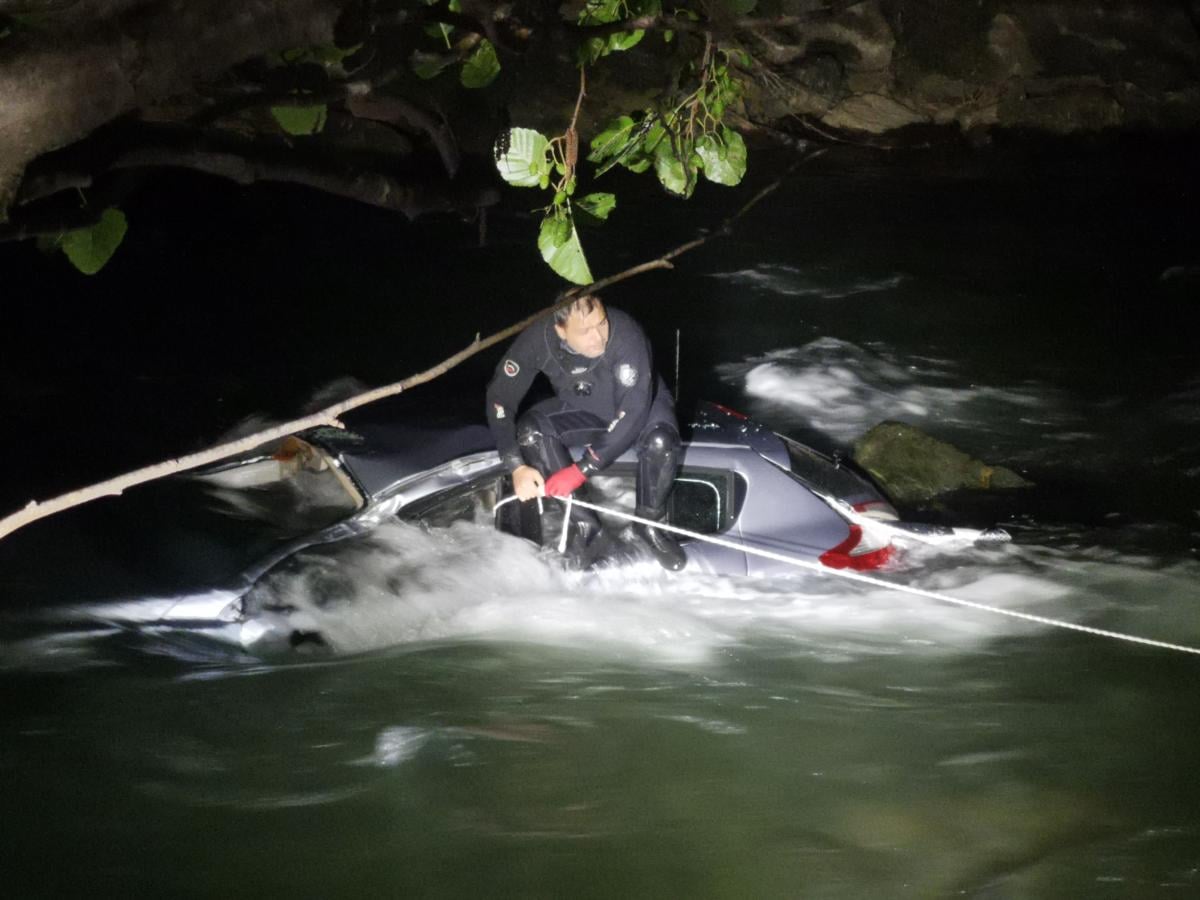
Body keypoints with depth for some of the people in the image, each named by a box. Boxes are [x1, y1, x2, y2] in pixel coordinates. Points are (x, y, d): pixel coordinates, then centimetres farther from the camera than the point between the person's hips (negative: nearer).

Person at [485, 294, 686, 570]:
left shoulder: (626, 336, -37)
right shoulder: (537, 340, -27)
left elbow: (634, 411, -37)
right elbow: (500, 397, -18)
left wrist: (582, 470, -39)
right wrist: (517, 466, -27)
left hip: (642, 403, -3)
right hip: (582, 411, 3)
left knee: (661, 440, -35)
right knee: (529, 429, -24)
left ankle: (650, 522, -7)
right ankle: (582, 523, -9)